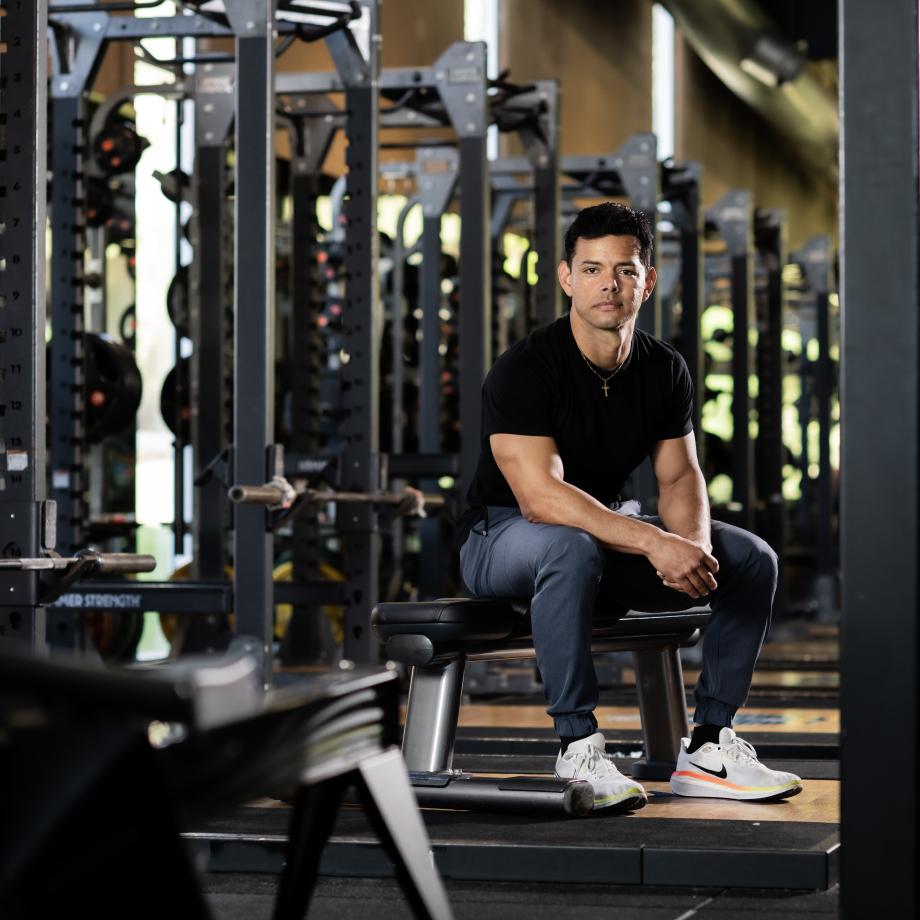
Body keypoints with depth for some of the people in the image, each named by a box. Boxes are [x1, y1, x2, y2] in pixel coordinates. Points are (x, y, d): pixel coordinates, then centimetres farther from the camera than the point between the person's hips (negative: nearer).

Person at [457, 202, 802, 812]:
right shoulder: (524, 370, -23)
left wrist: (693, 546, -24)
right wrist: (654, 543, -41)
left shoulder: (665, 370, -2)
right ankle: (578, 749, -31)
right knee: (575, 548, -42)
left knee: (752, 560, -8)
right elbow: (541, 496, -33)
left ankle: (708, 749, -5)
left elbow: (680, 475, 0)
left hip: (610, 527, 7)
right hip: (504, 538, -7)